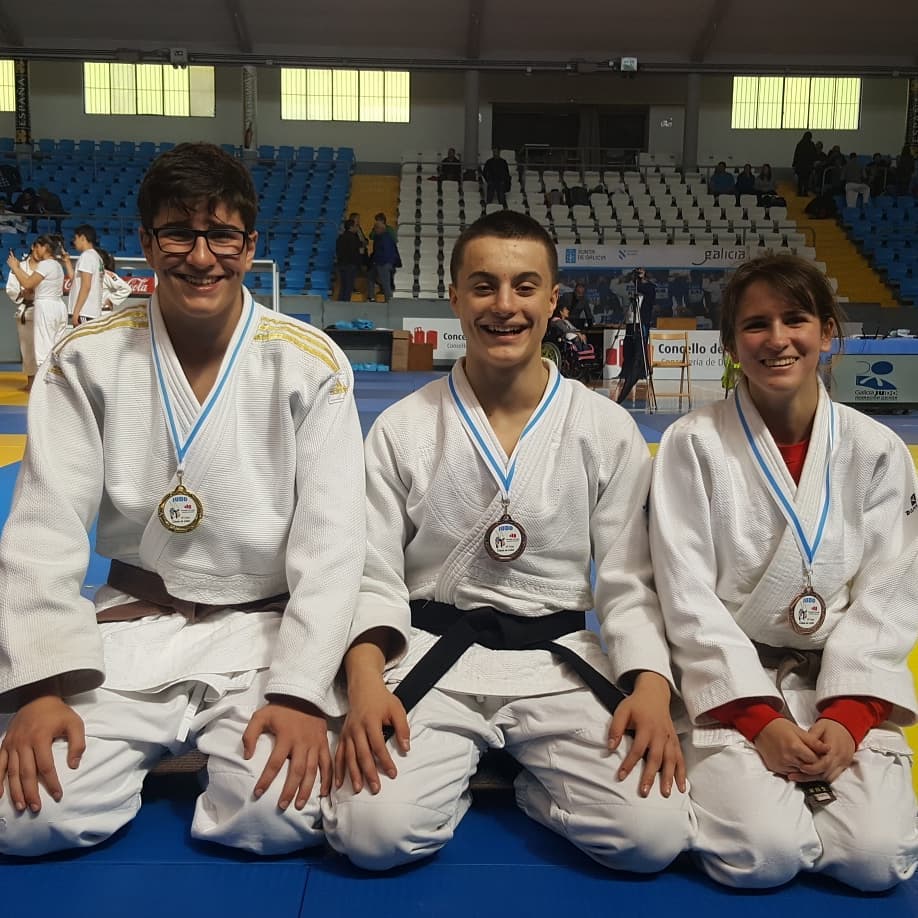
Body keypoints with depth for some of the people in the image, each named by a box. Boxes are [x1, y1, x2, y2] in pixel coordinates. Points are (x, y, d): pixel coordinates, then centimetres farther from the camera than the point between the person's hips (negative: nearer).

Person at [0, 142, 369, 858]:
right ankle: (147, 750, 14)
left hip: (266, 631, -1)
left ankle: (226, 750, 11)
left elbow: (330, 541, -11)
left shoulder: (311, 365, -8)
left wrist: (301, 693, -20)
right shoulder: (89, 361, -2)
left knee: (278, 817, -22)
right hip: (130, 625, 2)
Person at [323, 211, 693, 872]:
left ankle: (532, 781, 11)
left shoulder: (609, 433, 1)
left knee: (655, 836, -18)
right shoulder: (401, 431, 0)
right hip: (433, 656, 0)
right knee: (374, 833, -23)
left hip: (560, 657, 1)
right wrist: (365, 683, -18)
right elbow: (375, 577, -1)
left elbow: (626, 582, 1)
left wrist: (651, 687, -16)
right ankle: (454, 772, 10)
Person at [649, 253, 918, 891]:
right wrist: (759, 719, -16)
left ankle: (793, 781, 14)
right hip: (731, 681, -2)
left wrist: (848, 714, -13)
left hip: (841, 683, 3)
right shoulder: (693, 444, -8)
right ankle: (728, 777, 11)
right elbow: (689, 594, -10)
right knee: (761, 856, -22)